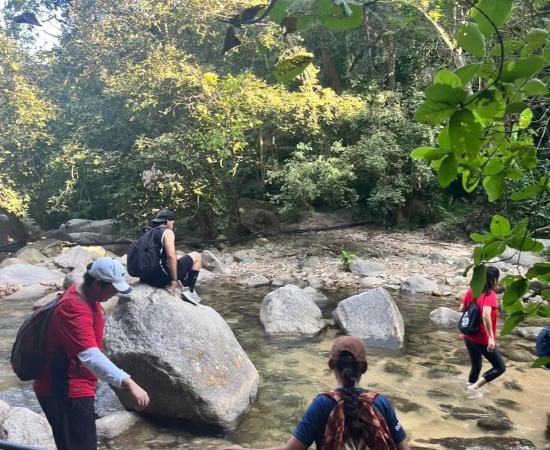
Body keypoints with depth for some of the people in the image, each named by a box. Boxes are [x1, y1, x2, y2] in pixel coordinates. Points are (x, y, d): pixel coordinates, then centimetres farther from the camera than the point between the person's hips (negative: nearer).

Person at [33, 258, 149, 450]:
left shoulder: (86, 294, 2)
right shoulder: (74, 309, -30)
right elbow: (90, 356, -44)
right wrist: (128, 383, -52)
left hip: (73, 387, 10)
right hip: (64, 391, -10)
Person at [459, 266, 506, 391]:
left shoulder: (471, 291, 2)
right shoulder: (490, 295, -19)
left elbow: (461, 309, 9)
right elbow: (486, 315, -34)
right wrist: (491, 338, -33)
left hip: (468, 336, 7)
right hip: (483, 340, -7)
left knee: (476, 367, 22)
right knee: (500, 367, 7)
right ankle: (475, 386, -5)